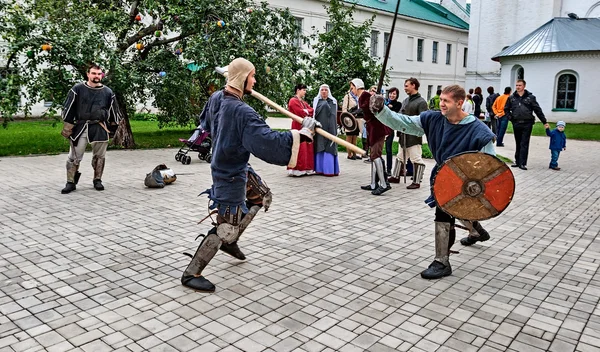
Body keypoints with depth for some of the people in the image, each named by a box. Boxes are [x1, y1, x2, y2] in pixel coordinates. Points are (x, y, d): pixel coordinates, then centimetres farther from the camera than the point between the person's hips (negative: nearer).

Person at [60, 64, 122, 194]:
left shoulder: (107, 92, 6)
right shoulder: (77, 89, 1)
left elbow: (114, 111, 13)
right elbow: (68, 109, 2)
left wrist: (114, 127, 14)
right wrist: (68, 126, -1)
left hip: (100, 128, 2)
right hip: (80, 127, -1)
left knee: (99, 156, 10)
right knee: (74, 156, -1)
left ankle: (97, 180, 27)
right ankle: (71, 182, 11)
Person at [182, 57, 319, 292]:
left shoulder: (216, 98, -2)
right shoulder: (242, 112, -30)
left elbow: (205, 121, 19)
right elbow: (268, 143, -36)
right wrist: (302, 133, -33)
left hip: (234, 167, 10)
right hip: (231, 175, -10)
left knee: (262, 197, 24)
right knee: (226, 226, -2)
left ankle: (230, 241, 34)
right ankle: (190, 274, 8)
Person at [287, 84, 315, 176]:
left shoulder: (303, 102, 20)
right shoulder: (293, 101, -8)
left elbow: (312, 110, 10)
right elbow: (301, 113, -17)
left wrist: (306, 111, -7)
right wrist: (308, 112, 0)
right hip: (298, 126, -9)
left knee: (307, 148, 7)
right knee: (299, 148, -9)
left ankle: (307, 168, 12)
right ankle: (298, 169, -5)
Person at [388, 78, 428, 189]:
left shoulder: (421, 102, -10)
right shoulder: (405, 100, 14)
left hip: (414, 135, -8)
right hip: (404, 134, 8)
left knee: (416, 159, -3)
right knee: (400, 157, 17)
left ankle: (416, 182, 3)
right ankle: (396, 176, 29)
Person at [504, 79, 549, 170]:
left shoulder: (530, 97, 2)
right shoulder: (511, 98, 8)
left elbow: (538, 110, 3)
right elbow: (506, 109, 20)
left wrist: (544, 122, 3)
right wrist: (510, 117, 5)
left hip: (527, 124, -2)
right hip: (516, 124, 2)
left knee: (524, 144, -3)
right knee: (518, 144, 11)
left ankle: (522, 163, -3)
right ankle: (517, 161, 18)